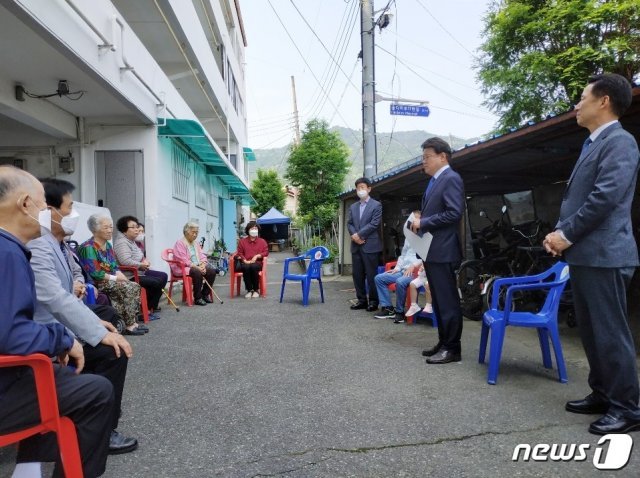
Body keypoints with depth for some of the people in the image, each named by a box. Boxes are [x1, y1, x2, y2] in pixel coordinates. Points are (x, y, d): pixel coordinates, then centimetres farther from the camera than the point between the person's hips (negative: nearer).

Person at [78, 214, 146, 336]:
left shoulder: (108, 245, 13)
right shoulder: (88, 247, -14)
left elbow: (115, 267, 13)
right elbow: (94, 273, -20)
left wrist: (122, 277, -7)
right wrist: (115, 278, -15)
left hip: (110, 280, 8)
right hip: (96, 283, -8)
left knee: (135, 287, -15)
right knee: (128, 288, -24)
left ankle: (132, 322, -15)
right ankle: (129, 325, -18)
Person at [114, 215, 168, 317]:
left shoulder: (132, 241, 13)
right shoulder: (121, 242, -19)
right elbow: (125, 261, -33)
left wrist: (145, 261, 3)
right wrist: (141, 265, -20)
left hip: (140, 271, 11)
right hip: (131, 276, -11)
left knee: (163, 276, 10)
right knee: (157, 283, -19)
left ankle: (152, 305, 15)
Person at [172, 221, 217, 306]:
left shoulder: (196, 243, 17)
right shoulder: (180, 243, -7)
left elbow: (202, 256, 12)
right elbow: (183, 260, -18)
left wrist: (202, 265, -10)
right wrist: (196, 267, -23)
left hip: (197, 267, 7)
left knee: (212, 271, -15)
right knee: (197, 272, -36)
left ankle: (205, 294, -1)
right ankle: (197, 298, -23)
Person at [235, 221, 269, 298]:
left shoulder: (262, 241, 17)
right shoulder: (242, 241, 17)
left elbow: (266, 252, 8)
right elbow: (239, 253, 9)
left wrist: (257, 256, -9)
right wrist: (244, 260, -10)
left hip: (257, 263, -1)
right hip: (246, 263, 1)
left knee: (253, 267, -37)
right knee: (246, 267, -37)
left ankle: (256, 290, -22)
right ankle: (249, 290, -24)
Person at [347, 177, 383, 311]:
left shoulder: (376, 205, 0)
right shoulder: (353, 207, 17)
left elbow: (374, 224, -10)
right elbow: (349, 223, 11)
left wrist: (359, 234, -13)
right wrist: (354, 235, -9)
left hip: (370, 245, -6)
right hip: (356, 246, 6)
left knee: (371, 275, -2)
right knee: (357, 275, 7)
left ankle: (373, 301, 7)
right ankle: (361, 300, 17)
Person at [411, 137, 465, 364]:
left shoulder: (451, 178, -11)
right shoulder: (434, 181, 19)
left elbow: (455, 213, -21)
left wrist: (423, 222, -16)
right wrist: (420, 221, 7)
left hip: (443, 251, -10)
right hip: (431, 250, 10)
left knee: (448, 300, -3)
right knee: (439, 300, 15)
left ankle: (452, 348, 5)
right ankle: (443, 342, 25)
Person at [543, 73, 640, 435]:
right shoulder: (594, 144, 20)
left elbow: (606, 196, -21)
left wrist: (567, 234, -14)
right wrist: (560, 232, 5)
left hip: (604, 255, -10)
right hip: (585, 254, 10)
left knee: (611, 333, -3)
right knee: (591, 331, 15)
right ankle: (603, 394, 27)